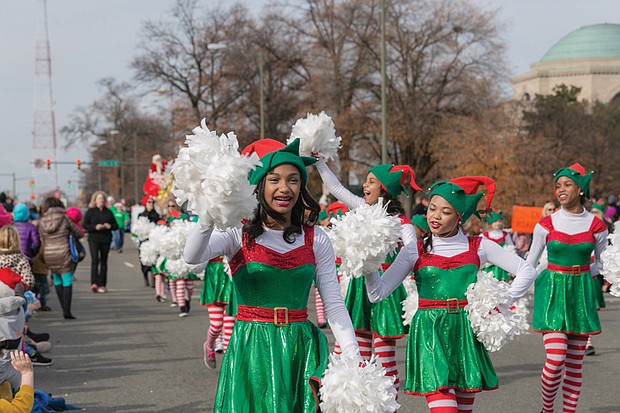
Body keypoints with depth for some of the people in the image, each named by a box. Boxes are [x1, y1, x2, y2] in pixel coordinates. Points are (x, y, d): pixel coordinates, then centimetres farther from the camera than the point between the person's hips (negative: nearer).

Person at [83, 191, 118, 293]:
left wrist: (110, 226, -7)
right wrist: (95, 227, -15)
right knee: (95, 260, -17)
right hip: (93, 239, -3)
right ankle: (94, 283, -24)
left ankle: (102, 285, 14)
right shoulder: (90, 211, 3)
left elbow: (116, 225, 15)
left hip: (106, 239, 3)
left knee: (103, 262, 7)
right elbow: (84, 224, -1)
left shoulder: (108, 212, 11)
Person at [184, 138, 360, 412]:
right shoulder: (238, 235, -4)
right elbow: (192, 256, -23)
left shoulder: (315, 239, 4)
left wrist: (353, 357, -8)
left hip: (300, 349, 2)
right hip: (250, 348, -2)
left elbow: (334, 304, 3)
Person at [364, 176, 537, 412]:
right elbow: (378, 293, -1)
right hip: (429, 334, -2)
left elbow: (527, 271, 9)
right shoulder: (415, 251, 4)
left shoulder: (478, 246, 6)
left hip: (466, 334, 2)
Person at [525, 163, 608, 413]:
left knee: (575, 363, 4)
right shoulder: (546, 225, -3)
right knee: (555, 360, -12)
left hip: (581, 293, 2)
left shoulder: (596, 226, -1)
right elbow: (528, 264, 6)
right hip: (552, 291, -2)